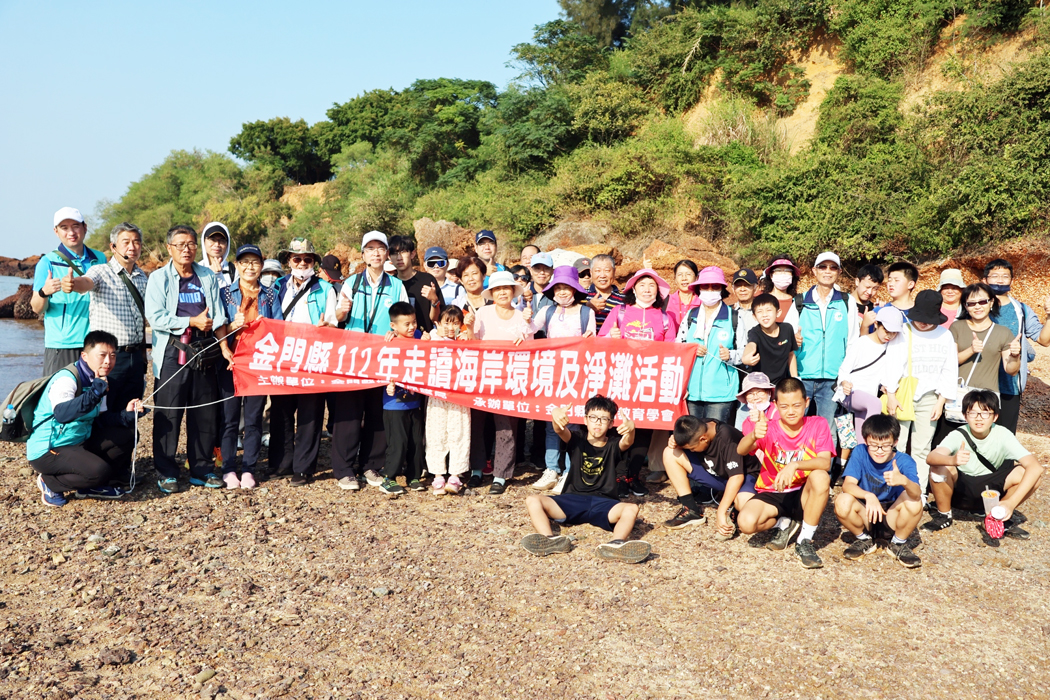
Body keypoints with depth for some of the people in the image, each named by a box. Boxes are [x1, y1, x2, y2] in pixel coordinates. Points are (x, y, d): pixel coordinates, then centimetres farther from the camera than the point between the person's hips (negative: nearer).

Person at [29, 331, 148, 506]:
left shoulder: (99, 381, 6)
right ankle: (50, 483, -2)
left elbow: (99, 420, 9)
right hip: (47, 450, -9)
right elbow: (62, 414, -40)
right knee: (99, 470, -28)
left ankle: (91, 486, 5)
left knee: (124, 437, 0)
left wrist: (127, 415, -7)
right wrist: (94, 394, -49)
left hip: (78, 443, 9)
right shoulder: (66, 379, -21)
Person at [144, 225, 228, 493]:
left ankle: (201, 469, 17)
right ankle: (166, 473, 8)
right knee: (168, 414, -2)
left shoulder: (208, 277, 12)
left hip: (204, 352, 3)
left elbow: (218, 316, 5)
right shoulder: (159, 278, 3)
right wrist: (192, 322, -11)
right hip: (172, 353, -3)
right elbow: (155, 317, -8)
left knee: (205, 412, 6)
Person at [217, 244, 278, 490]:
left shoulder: (269, 296, 9)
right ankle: (229, 469, 11)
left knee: (254, 418, 3)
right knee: (230, 418, 2)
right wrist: (233, 326, -17)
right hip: (231, 361, -1)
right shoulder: (225, 293, 5)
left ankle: (249, 469, 12)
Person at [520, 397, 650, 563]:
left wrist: (630, 429, -41)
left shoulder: (613, 447, 8)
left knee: (631, 509, -30)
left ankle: (616, 545, -56)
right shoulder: (577, 442, 9)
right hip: (572, 501, 1)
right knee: (532, 500, -23)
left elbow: (627, 442, -15)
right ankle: (550, 540, -47)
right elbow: (561, 430, -13)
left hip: (602, 504, 0)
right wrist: (556, 415, -39)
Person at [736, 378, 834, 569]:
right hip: (772, 494, 0)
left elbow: (825, 462, -22)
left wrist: (794, 465, -41)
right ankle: (784, 524, 6)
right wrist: (754, 435, -51)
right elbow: (740, 451, -28)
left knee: (821, 477, -34)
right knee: (746, 522, -30)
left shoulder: (818, 424, -7)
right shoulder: (768, 428, -9)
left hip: (804, 494, 0)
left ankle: (805, 541, -16)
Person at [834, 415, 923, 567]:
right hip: (866, 513, 1)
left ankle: (898, 543, -1)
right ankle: (864, 539, 2)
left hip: (892, 514, 0)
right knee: (842, 501, -31)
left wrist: (904, 481, -59)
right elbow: (848, 484, -23)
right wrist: (868, 496, -44)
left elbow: (916, 493, -35)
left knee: (913, 502, -31)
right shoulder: (860, 453, -13)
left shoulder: (904, 461, -17)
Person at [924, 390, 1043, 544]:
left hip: (991, 490, 2)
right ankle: (944, 515, -4)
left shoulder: (1003, 435, -18)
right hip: (960, 490, -2)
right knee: (939, 467, -33)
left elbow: (1035, 467, -28)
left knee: (1030, 474, -24)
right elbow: (931, 457, -40)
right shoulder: (958, 435, -21)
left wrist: (1011, 503, -39)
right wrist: (953, 460, -64)